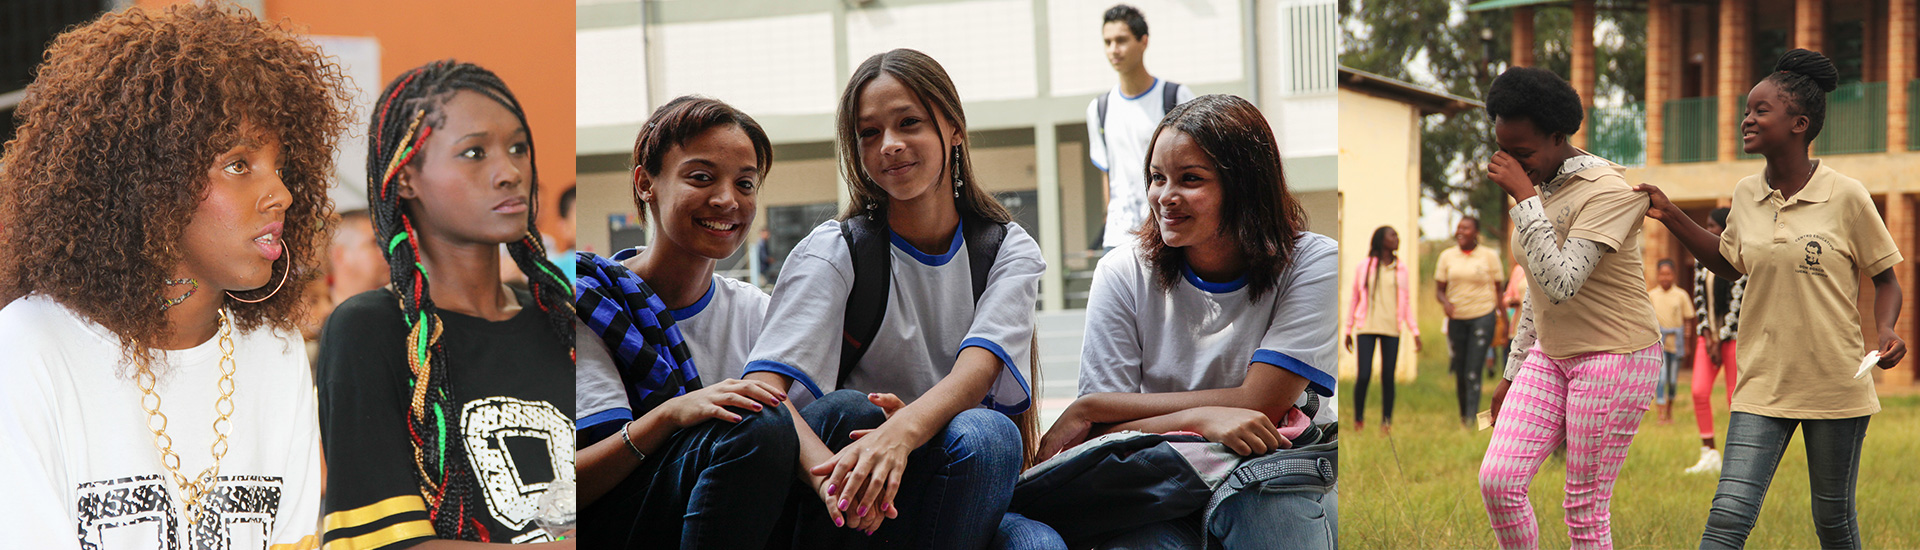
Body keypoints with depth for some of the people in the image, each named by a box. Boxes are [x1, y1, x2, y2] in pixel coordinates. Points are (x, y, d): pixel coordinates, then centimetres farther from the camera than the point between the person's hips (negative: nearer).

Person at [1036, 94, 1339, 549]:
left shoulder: (1313, 265, -7)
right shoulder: (1125, 274, -1)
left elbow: (1258, 403, -15)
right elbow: (1104, 437, -5)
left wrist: (1090, 407, -12)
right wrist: (1200, 418, -26)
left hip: (1275, 482, 0)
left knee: (1254, 507, -36)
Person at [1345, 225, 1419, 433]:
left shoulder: (1400, 268, 10)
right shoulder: (1365, 266, 5)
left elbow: (1406, 303, 14)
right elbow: (1354, 299, 11)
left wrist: (1415, 332, 7)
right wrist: (1348, 330, 11)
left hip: (1391, 329, 1)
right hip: (1367, 328, -1)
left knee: (1388, 377, -1)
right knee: (1364, 375, -8)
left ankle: (1386, 421, 11)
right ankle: (1358, 419, 9)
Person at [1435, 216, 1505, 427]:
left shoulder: (1490, 256, 2)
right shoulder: (1447, 256, 8)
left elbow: (1499, 288, 6)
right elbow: (1439, 289, 10)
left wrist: (1500, 316, -1)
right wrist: (1445, 302, -11)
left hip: (1483, 316, -3)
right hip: (1457, 318, 3)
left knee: (1473, 372, -12)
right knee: (1460, 371, 7)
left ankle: (1472, 418, -13)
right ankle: (1463, 414, 23)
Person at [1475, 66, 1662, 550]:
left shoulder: (1607, 192, -17)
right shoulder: (1539, 188, 9)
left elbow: (1561, 283, -28)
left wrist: (1523, 199, -26)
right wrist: (1514, 372, 21)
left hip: (1615, 354, -8)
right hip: (1551, 355, 8)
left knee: (1585, 510, -4)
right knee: (1497, 481, -6)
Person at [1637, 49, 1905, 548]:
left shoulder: (1846, 197, -8)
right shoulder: (1746, 195, 3)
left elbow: (1886, 280, 2)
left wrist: (1886, 330, -17)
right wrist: (1671, 217, 12)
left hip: (1835, 385, -3)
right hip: (1764, 384, 3)